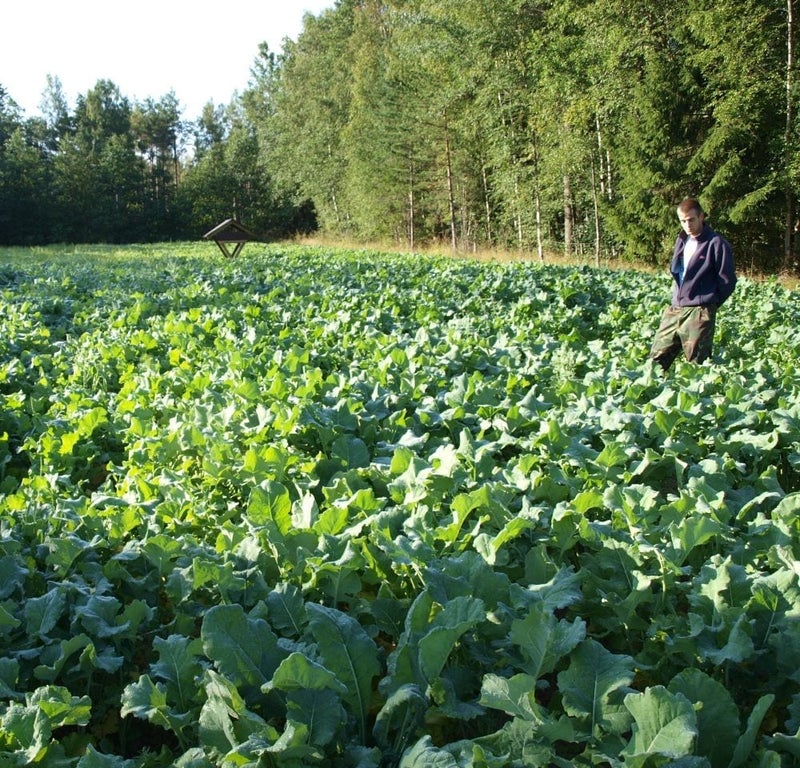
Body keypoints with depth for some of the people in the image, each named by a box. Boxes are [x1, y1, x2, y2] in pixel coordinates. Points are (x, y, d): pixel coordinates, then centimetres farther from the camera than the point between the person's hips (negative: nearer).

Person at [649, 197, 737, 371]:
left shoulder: (716, 244, -8)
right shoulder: (681, 241, 14)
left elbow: (727, 281, -7)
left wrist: (708, 303, 0)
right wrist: (677, 298, 13)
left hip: (699, 315, -7)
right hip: (674, 311, 7)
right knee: (656, 360, 5)